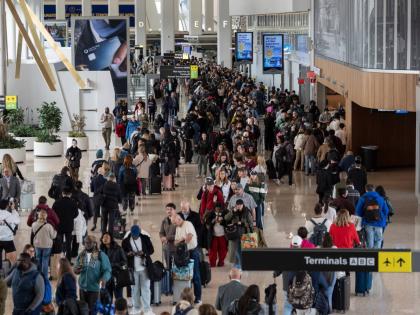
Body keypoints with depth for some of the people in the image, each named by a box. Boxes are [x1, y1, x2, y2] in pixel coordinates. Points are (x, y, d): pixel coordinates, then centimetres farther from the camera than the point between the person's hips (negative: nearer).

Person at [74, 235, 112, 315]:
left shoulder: (101, 255, -9)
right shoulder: (81, 255, 5)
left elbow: (108, 270, -11)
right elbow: (75, 268, 13)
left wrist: (104, 278, -32)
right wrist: (76, 270, -13)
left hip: (95, 289, -5)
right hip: (82, 288, 5)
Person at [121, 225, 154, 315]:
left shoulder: (145, 238, -1)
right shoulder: (126, 241, -1)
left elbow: (151, 250, 2)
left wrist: (143, 253, -17)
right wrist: (128, 254, -19)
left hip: (144, 268, -1)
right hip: (133, 268, 1)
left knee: (145, 288, 0)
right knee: (135, 288, 7)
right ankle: (136, 308, 18)